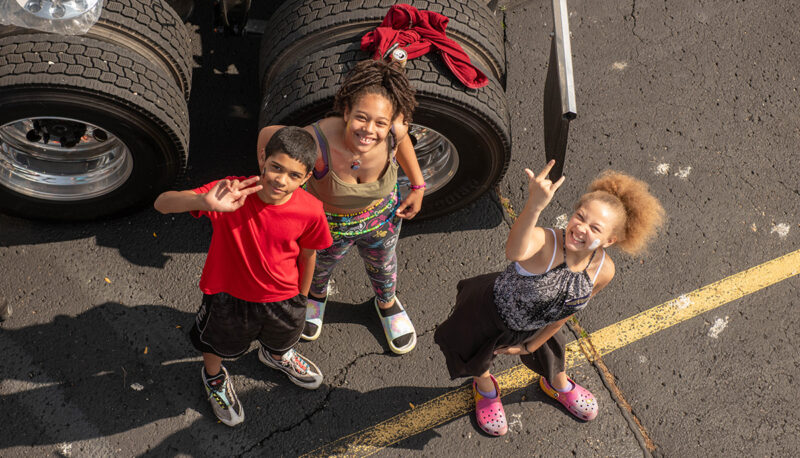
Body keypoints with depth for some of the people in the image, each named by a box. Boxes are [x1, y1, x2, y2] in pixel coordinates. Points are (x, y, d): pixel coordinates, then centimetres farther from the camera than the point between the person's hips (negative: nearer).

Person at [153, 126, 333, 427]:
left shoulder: (310, 211, -26)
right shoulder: (231, 193, -34)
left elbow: (307, 255, -7)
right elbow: (162, 204, -41)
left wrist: (301, 299, 8)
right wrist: (205, 202, -61)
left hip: (281, 298, 3)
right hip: (228, 294, -2)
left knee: (282, 339, 35)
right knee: (218, 344, 28)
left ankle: (277, 356, 74)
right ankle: (214, 377, 66)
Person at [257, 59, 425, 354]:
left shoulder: (394, 129, -35)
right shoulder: (316, 144, -45)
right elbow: (268, 134, -25)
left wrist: (418, 186, -2)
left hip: (381, 215, 2)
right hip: (328, 223, -2)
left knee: (382, 264, 34)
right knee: (321, 266, 33)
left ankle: (386, 303, 71)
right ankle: (317, 295, 72)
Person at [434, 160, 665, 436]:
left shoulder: (603, 270, -26)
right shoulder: (544, 243, -44)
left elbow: (564, 312, -8)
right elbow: (514, 253, -72)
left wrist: (529, 345, 3)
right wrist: (534, 207, -88)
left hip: (531, 327, 4)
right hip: (490, 312, -4)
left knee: (550, 351, 33)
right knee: (476, 360, 24)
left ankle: (558, 385, 71)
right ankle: (485, 388, 63)